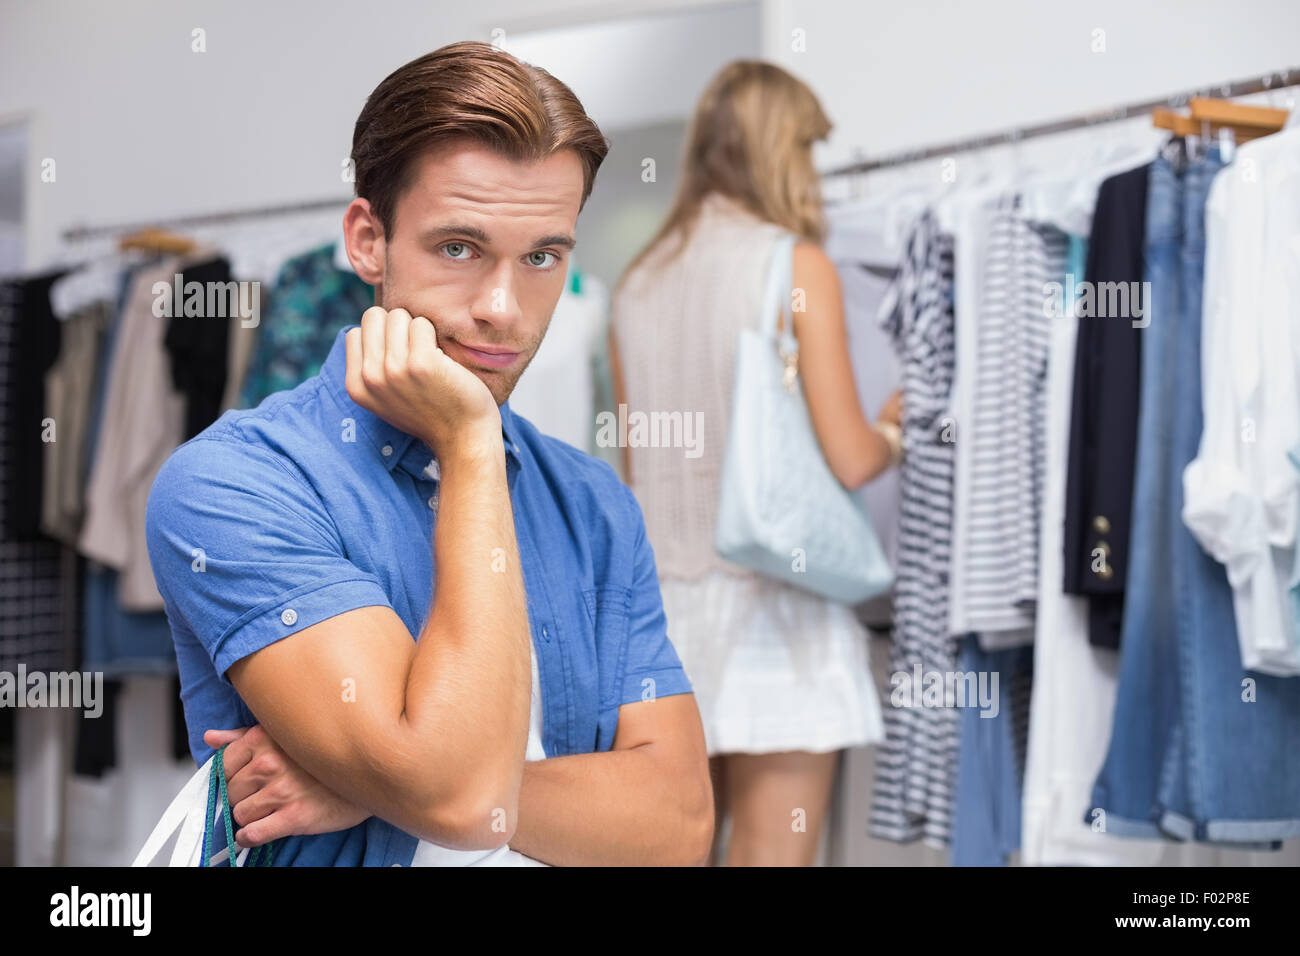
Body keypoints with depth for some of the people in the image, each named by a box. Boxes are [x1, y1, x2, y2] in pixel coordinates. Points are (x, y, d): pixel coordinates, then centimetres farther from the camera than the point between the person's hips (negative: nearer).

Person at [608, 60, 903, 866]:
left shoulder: (638, 282, 9)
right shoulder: (798, 265, -7)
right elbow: (850, 459, -11)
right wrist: (894, 429, 8)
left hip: (669, 591, 6)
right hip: (772, 593, -6)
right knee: (774, 851, -2)